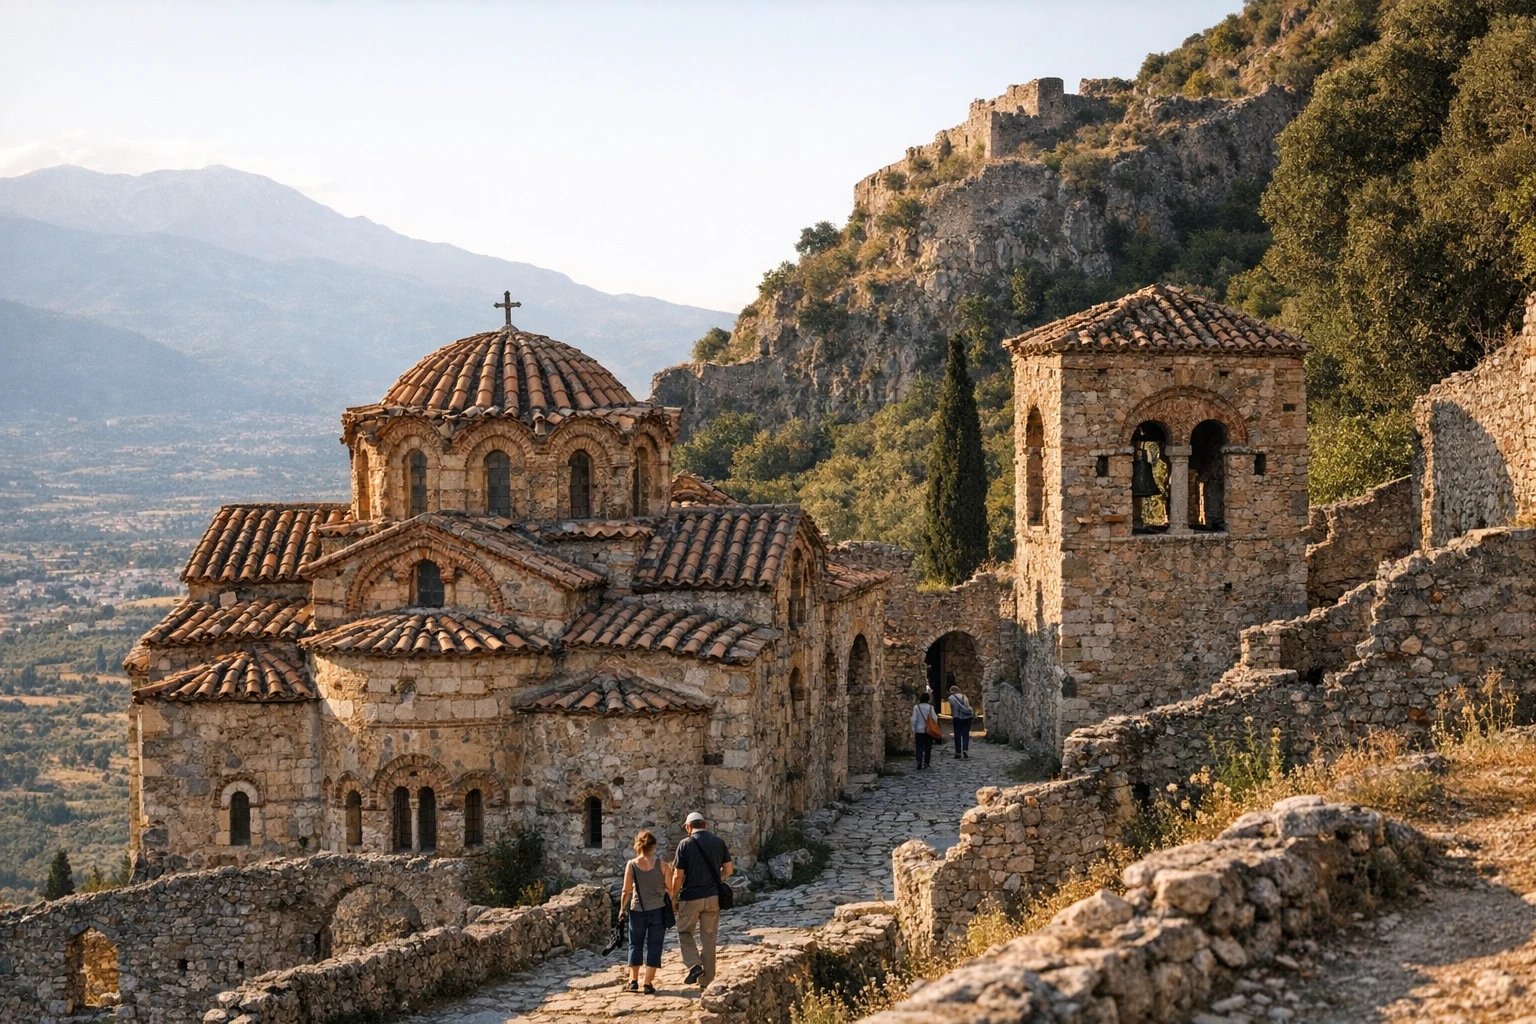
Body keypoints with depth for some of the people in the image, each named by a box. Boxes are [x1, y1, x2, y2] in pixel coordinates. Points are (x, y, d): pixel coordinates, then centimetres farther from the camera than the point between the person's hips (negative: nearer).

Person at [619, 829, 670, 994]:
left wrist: (622, 908, 8)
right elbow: (670, 887, -5)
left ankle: (633, 981, 13)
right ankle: (649, 983, 3)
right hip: (658, 909, 0)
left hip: (637, 910, 0)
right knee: (653, 946, 6)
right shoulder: (661, 864, -7)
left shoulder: (631, 865, -8)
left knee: (635, 944, 15)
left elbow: (626, 891, -6)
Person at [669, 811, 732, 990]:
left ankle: (694, 964, -7)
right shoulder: (718, 842, 2)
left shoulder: (685, 845, -10)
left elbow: (678, 876, -10)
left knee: (684, 932, 14)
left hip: (691, 897, -4)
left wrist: (673, 897, 2)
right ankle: (706, 979, 13)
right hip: (713, 897, 4)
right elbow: (729, 870, 6)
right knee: (708, 937, 11)